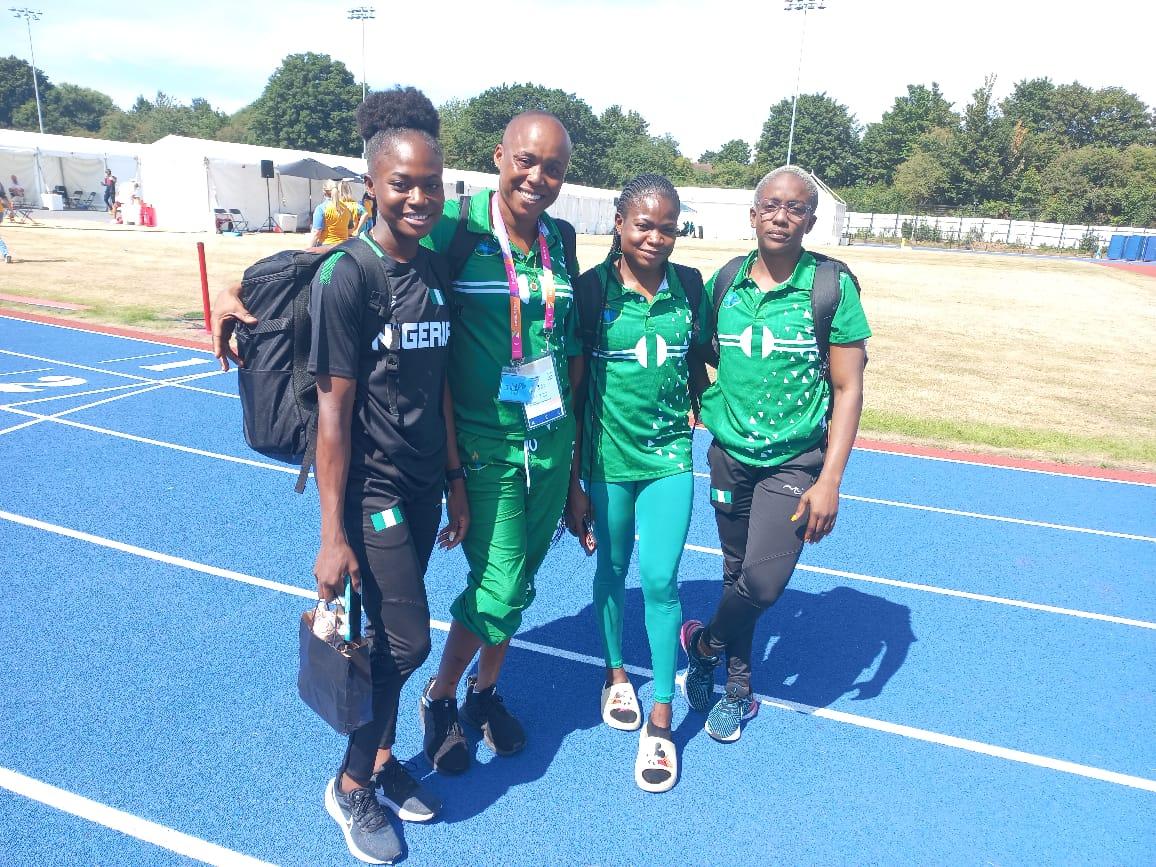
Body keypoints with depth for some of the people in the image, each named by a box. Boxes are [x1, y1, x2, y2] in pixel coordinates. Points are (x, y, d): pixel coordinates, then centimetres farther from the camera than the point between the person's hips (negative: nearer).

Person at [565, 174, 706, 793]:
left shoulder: (689, 286, -1)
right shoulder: (592, 289, -8)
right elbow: (572, 388, -5)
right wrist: (574, 480, -4)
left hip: (669, 457, 1)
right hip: (607, 456, -1)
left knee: (660, 580, -3)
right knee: (612, 570, 15)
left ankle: (661, 721, 13)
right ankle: (616, 673, 41)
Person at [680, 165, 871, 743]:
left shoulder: (832, 285, -9)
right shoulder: (724, 282, 1)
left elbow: (848, 389, -8)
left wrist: (830, 481, -13)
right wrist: (705, 408, -3)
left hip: (794, 462, -3)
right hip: (729, 455, 3)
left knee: (762, 582, -15)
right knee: (735, 572, 14)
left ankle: (705, 644, 18)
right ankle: (738, 687, 36)